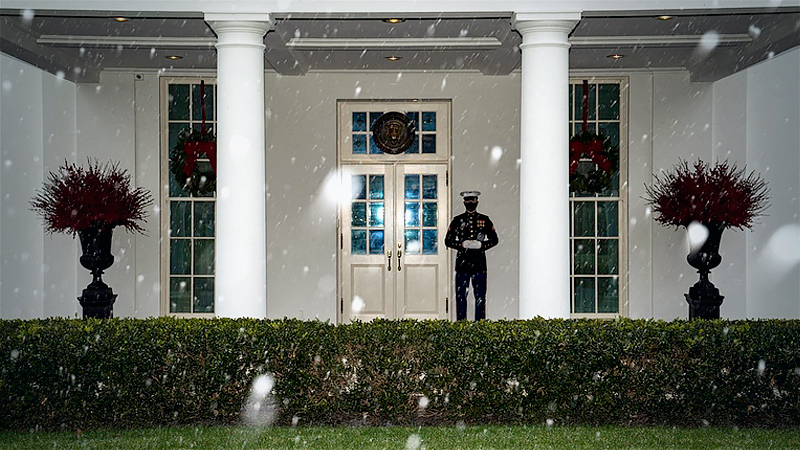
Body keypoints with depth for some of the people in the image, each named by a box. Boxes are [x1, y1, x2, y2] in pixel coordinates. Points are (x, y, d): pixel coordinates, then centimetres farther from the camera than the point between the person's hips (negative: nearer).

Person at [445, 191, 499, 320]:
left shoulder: (485, 220, 8)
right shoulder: (457, 220, 7)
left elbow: (495, 240, 11)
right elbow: (448, 240, 7)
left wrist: (481, 245, -8)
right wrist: (462, 244, -11)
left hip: (479, 262, 0)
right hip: (462, 262, 0)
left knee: (480, 295, 1)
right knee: (461, 295, 1)